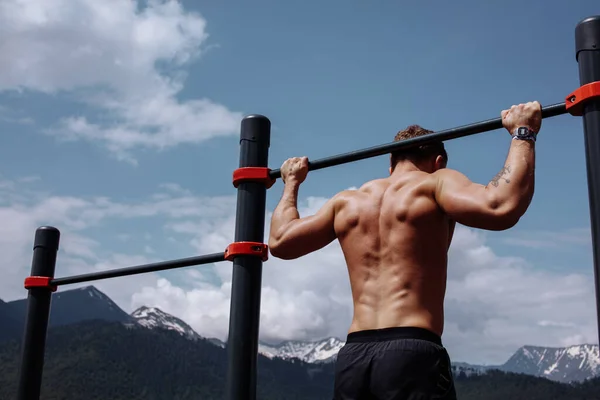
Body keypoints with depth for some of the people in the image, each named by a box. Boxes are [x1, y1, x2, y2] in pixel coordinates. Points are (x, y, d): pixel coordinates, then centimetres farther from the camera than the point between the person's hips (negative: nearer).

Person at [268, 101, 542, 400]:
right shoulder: (435, 184, 2)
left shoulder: (347, 202, 18)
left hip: (352, 357, 6)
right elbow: (502, 208, -16)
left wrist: (291, 183, 41)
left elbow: (279, 241, 26)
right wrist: (523, 133, -3)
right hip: (412, 353, -6)